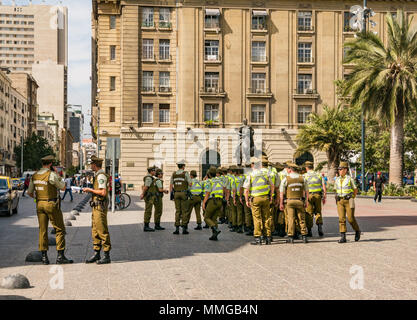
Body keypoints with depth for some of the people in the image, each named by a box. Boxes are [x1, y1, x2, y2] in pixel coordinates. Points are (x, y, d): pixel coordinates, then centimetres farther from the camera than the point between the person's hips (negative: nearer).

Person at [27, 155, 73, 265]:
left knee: (42, 230, 9)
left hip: (39, 204, 6)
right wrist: (56, 173, 1)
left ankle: (44, 256, 9)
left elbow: (29, 192, 14)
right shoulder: (52, 175, -14)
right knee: (60, 229, 0)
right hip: (51, 204, -6)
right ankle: (60, 256, -4)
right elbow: (63, 187, -3)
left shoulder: (35, 176, 7)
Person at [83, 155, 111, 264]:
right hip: (96, 207, 10)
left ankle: (107, 256, -2)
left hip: (100, 207, -10)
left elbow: (103, 192, -23)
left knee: (102, 231, -7)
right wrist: (89, 190, 15)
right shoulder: (97, 175, 17)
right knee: (95, 231, 13)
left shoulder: (101, 176, -15)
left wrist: (90, 190, -14)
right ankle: (96, 254, 19)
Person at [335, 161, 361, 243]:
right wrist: (338, 199, 14)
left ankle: (357, 231, 24)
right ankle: (343, 237, -6)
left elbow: (355, 190, 7)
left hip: (348, 201, -4)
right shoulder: (337, 180, 9)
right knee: (341, 219, -5)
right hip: (340, 201, 4)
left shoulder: (349, 179, -5)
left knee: (350, 218, -4)